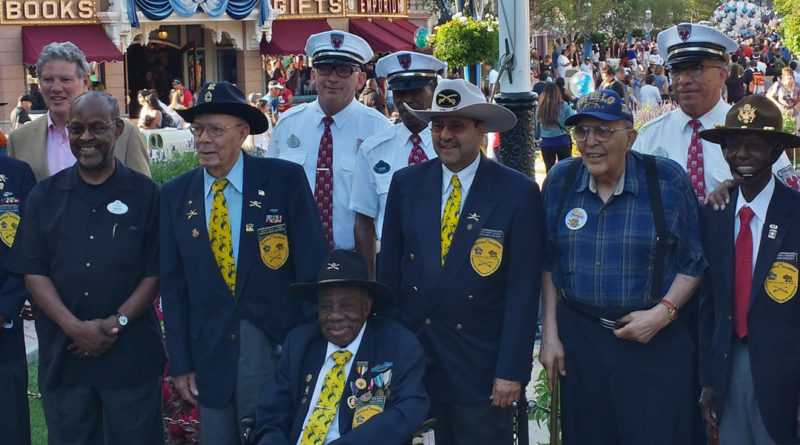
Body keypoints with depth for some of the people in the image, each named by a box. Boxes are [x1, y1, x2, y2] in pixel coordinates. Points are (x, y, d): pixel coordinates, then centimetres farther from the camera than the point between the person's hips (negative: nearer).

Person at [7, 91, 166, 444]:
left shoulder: (145, 194, 3)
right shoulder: (44, 196, 8)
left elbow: (155, 272, 0)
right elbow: (33, 272, 1)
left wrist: (117, 322, -13)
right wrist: (75, 327, -12)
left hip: (131, 356, -2)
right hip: (62, 356, 2)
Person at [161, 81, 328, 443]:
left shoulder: (285, 180, -7)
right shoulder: (175, 195, 3)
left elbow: (312, 265, -6)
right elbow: (173, 284, 5)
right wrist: (180, 362, 3)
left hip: (277, 345, -2)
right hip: (209, 351, 3)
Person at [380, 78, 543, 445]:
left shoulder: (518, 192, -8)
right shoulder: (406, 183, 1)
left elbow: (522, 289, -8)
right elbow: (389, 270, 7)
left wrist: (512, 371, -11)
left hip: (483, 366, -3)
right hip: (411, 355, 3)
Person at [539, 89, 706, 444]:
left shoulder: (667, 179, -6)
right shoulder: (560, 180, 2)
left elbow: (694, 262, -1)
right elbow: (549, 263, 9)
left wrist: (663, 312, -14)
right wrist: (550, 334, 5)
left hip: (655, 344, -3)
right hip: (578, 337, 3)